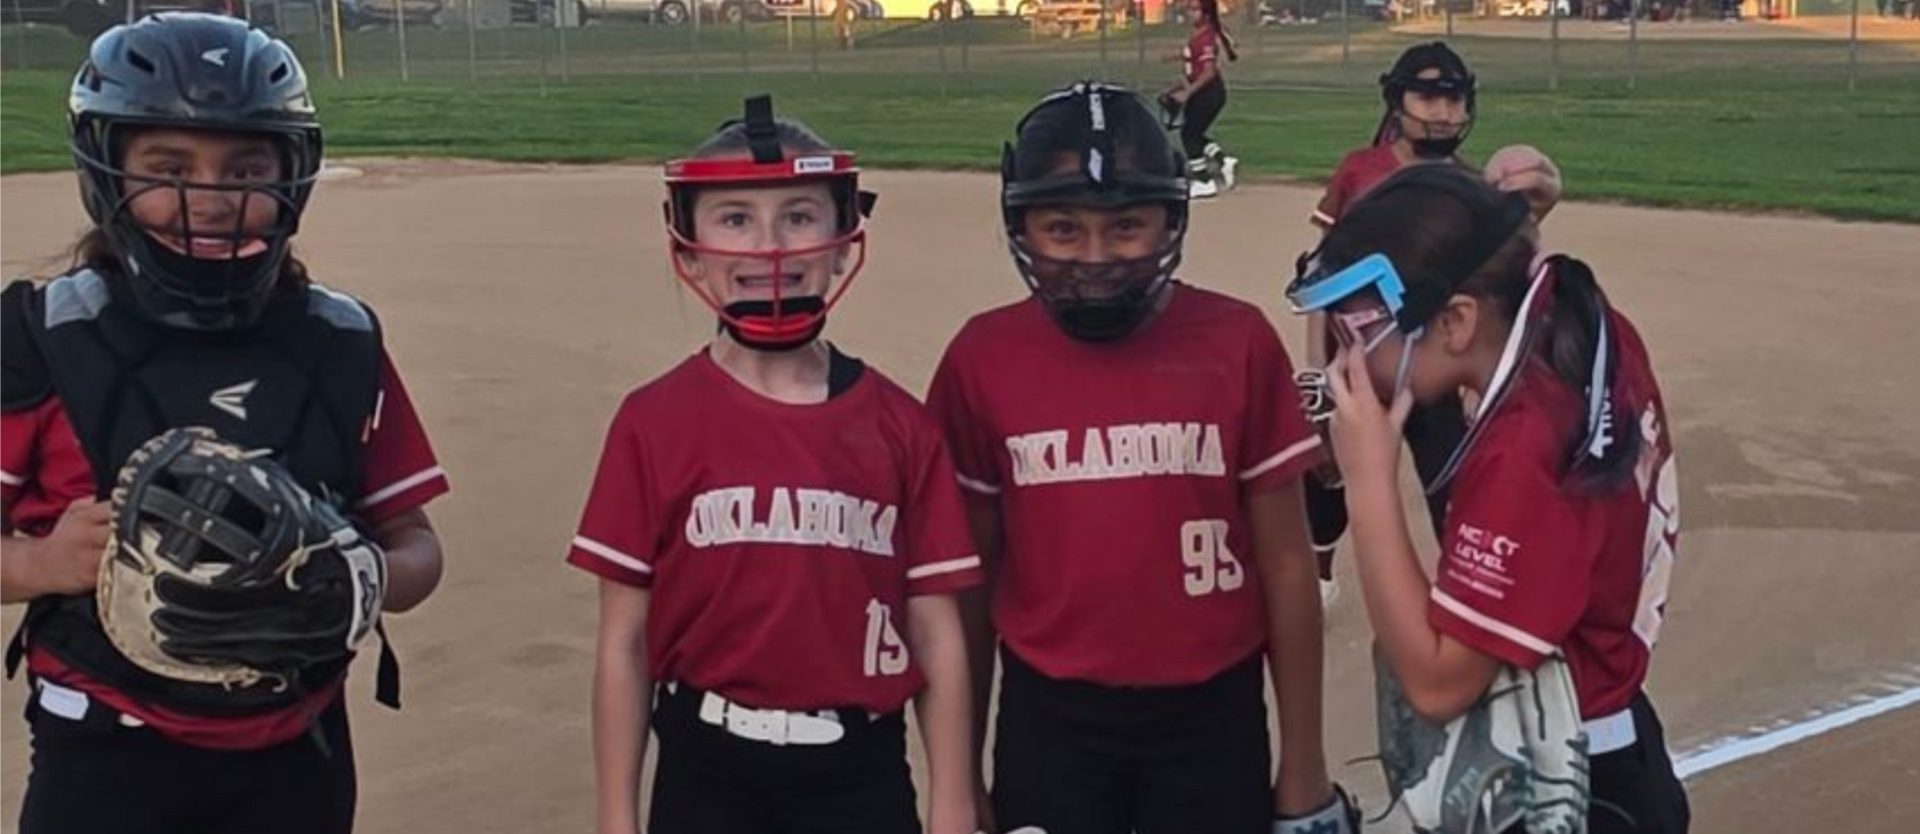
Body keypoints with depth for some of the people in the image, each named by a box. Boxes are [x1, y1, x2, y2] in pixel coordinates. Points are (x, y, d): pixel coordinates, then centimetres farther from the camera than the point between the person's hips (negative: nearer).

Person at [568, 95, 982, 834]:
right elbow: (624, 641, -2)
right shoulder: (656, 422, -6)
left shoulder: (897, 426, -2)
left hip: (859, 774, 1)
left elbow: (937, 633, 1)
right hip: (708, 774, -1)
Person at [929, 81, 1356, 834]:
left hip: (1211, 716, 0)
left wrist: (1304, 765, 1)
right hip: (1049, 720, 0)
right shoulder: (982, 360, -5)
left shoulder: (1238, 344, -8)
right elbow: (970, 578, 3)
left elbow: (1285, 564, -1)